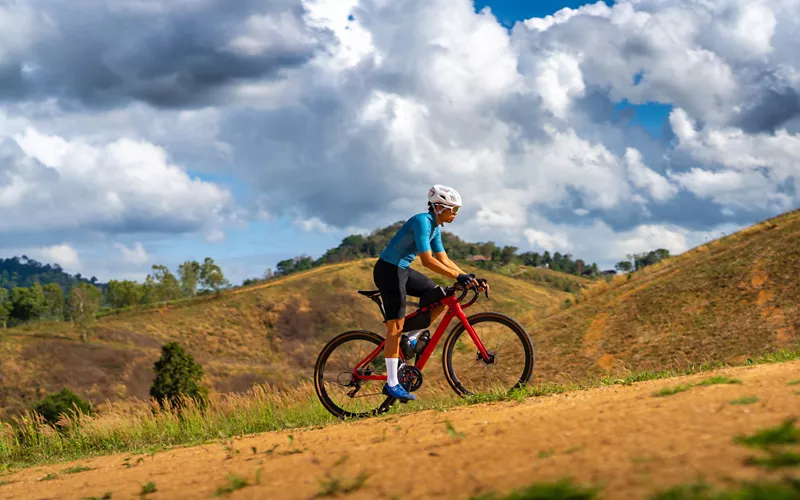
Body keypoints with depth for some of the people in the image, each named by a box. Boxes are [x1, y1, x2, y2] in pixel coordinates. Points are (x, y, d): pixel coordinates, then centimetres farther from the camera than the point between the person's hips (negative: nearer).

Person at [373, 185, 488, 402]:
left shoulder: (435, 227, 9)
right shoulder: (422, 222, -20)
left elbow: (444, 260, 10)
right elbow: (427, 261, -28)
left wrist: (470, 277, 0)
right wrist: (458, 276, -31)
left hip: (402, 269, 9)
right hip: (388, 270, -9)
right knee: (396, 326, -10)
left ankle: (411, 338, 12)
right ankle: (391, 384, -7)